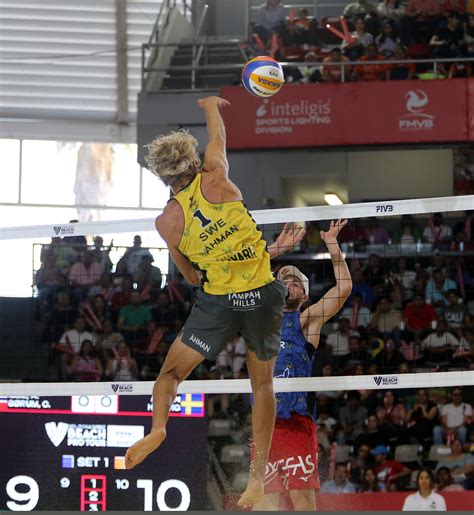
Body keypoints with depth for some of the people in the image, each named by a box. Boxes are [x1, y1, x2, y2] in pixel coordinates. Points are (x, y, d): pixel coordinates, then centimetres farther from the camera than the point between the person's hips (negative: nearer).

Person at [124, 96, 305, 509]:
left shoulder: (167, 221, 0)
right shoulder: (215, 178, -4)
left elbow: (195, 277, 11)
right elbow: (219, 136, 18)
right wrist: (211, 106, 40)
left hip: (219, 301, -1)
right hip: (263, 293, 1)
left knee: (171, 372, 15)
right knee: (263, 384, 16)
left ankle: (158, 424, -16)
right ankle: (258, 476, 13)